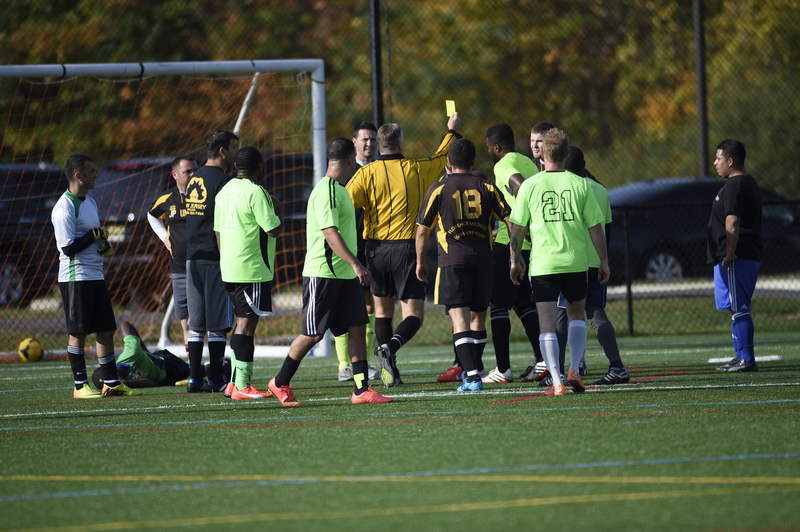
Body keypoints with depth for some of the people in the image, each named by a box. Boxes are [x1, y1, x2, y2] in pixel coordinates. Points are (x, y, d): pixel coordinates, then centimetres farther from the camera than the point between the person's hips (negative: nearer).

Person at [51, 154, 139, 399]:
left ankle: (111, 383, 16)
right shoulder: (64, 208, -16)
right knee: (78, 333, -3)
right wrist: (95, 235, -11)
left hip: (95, 276, 9)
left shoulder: (89, 201, 14)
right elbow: (68, 247, -21)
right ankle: (80, 386, 4)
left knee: (106, 330, 9)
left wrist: (104, 244, 5)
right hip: (75, 277, -9)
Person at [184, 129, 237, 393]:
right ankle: (216, 380, -3)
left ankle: (195, 378, 9)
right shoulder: (221, 180, -11)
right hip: (215, 259, -8)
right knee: (218, 324, -3)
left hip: (192, 258, 8)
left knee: (196, 323, 9)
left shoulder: (194, 179, 14)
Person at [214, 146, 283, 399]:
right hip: (252, 271, -9)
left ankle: (235, 382, 16)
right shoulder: (255, 192, -14)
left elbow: (218, 230, 17)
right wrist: (279, 209, 2)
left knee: (243, 321, 15)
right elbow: (274, 229, -17)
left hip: (229, 270, 9)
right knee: (247, 323, -7)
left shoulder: (224, 191, 13)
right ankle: (242, 386, -8)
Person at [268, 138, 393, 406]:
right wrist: (356, 264, -29)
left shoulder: (338, 189, 15)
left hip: (344, 274, 9)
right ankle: (280, 383, 13)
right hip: (323, 274, -9)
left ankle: (362, 389, 1)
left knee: (358, 327, 1)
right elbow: (330, 232, -24)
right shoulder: (326, 190, -16)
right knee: (313, 334, -2)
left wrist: (353, 266, 26)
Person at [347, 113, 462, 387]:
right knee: (414, 314, 0)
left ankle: (389, 372, 8)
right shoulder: (417, 170, 3)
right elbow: (441, 157, 24)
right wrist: (452, 131, 40)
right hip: (407, 248, -1)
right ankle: (390, 347, -30)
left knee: (383, 310, 15)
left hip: (376, 249, 1)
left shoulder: (367, 173, -2)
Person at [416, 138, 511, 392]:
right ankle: (472, 369, 30)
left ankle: (472, 376, -21)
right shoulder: (487, 188, 6)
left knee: (460, 320, -8)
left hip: (453, 261, -3)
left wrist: (420, 262, 15)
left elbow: (422, 230, 3)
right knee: (478, 317, 17)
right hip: (483, 261, 3)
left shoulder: (438, 189, 0)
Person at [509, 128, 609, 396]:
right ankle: (574, 371, 10)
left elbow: (517, 227, 1)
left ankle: (556, 381, -8)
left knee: (547, 322, 1)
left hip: (543, 263, -1)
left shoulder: (530, 186, -3)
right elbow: (595, 226, 1)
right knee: (576, 314, 21)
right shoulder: (580, 184, -1)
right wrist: (604, 261, 10)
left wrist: (515, 260, 14)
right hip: (576, 262, 1)